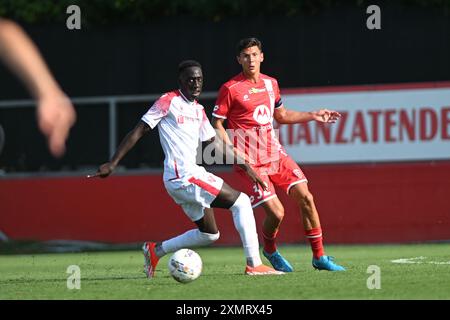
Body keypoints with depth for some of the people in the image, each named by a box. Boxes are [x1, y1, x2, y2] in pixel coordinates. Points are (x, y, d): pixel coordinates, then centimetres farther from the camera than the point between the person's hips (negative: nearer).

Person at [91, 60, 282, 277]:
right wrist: (113, 163, -12)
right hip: (182, 177, -9)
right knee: (241, 201, -12)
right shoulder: (169, 101, -6)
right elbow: (139, 131, -7)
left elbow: (216, 141, 24)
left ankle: (155, 251, 23)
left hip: (193, 174, 9)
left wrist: (245, 166, 17)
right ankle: (254, 265, -14)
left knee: (209, 234, 15)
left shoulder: (198, 110, 18)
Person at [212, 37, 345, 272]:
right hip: (250, 161, -6)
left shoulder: (270, 83, 10)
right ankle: (270, 250, 18)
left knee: (305, 197, -5)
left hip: (275, 153, 6)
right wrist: (234, 153, -17)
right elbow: (217, 125, -6)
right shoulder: (230, 89, -9)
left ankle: (319, 257, 6)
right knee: (276, 212, -14)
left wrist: (313, 116, 19)